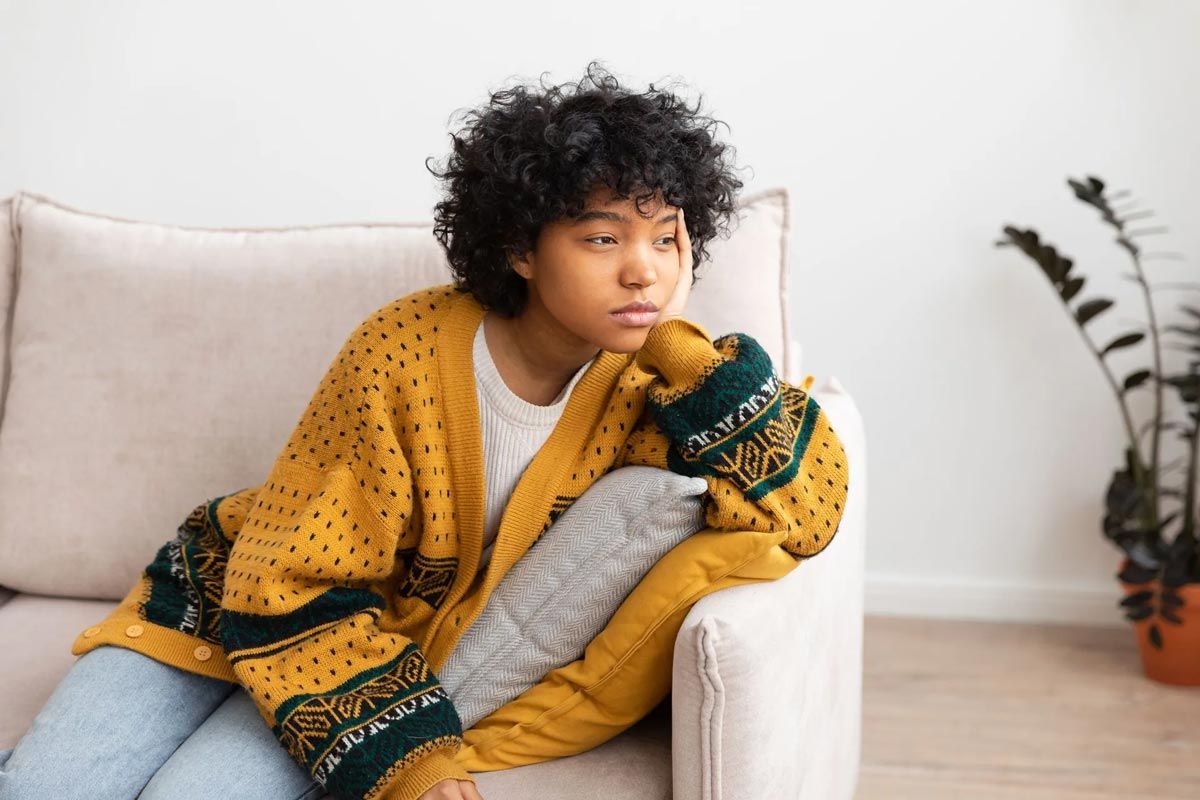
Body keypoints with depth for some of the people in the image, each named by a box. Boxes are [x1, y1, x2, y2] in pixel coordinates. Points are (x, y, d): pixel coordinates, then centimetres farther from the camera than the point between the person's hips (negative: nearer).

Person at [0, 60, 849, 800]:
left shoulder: (640, 381, -16)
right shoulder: (406, 354, -26)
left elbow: (808, 512, -24)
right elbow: (294, 590, -21)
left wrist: (682, 346, -31)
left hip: (401, 655, 1)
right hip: (239, 607, -1)